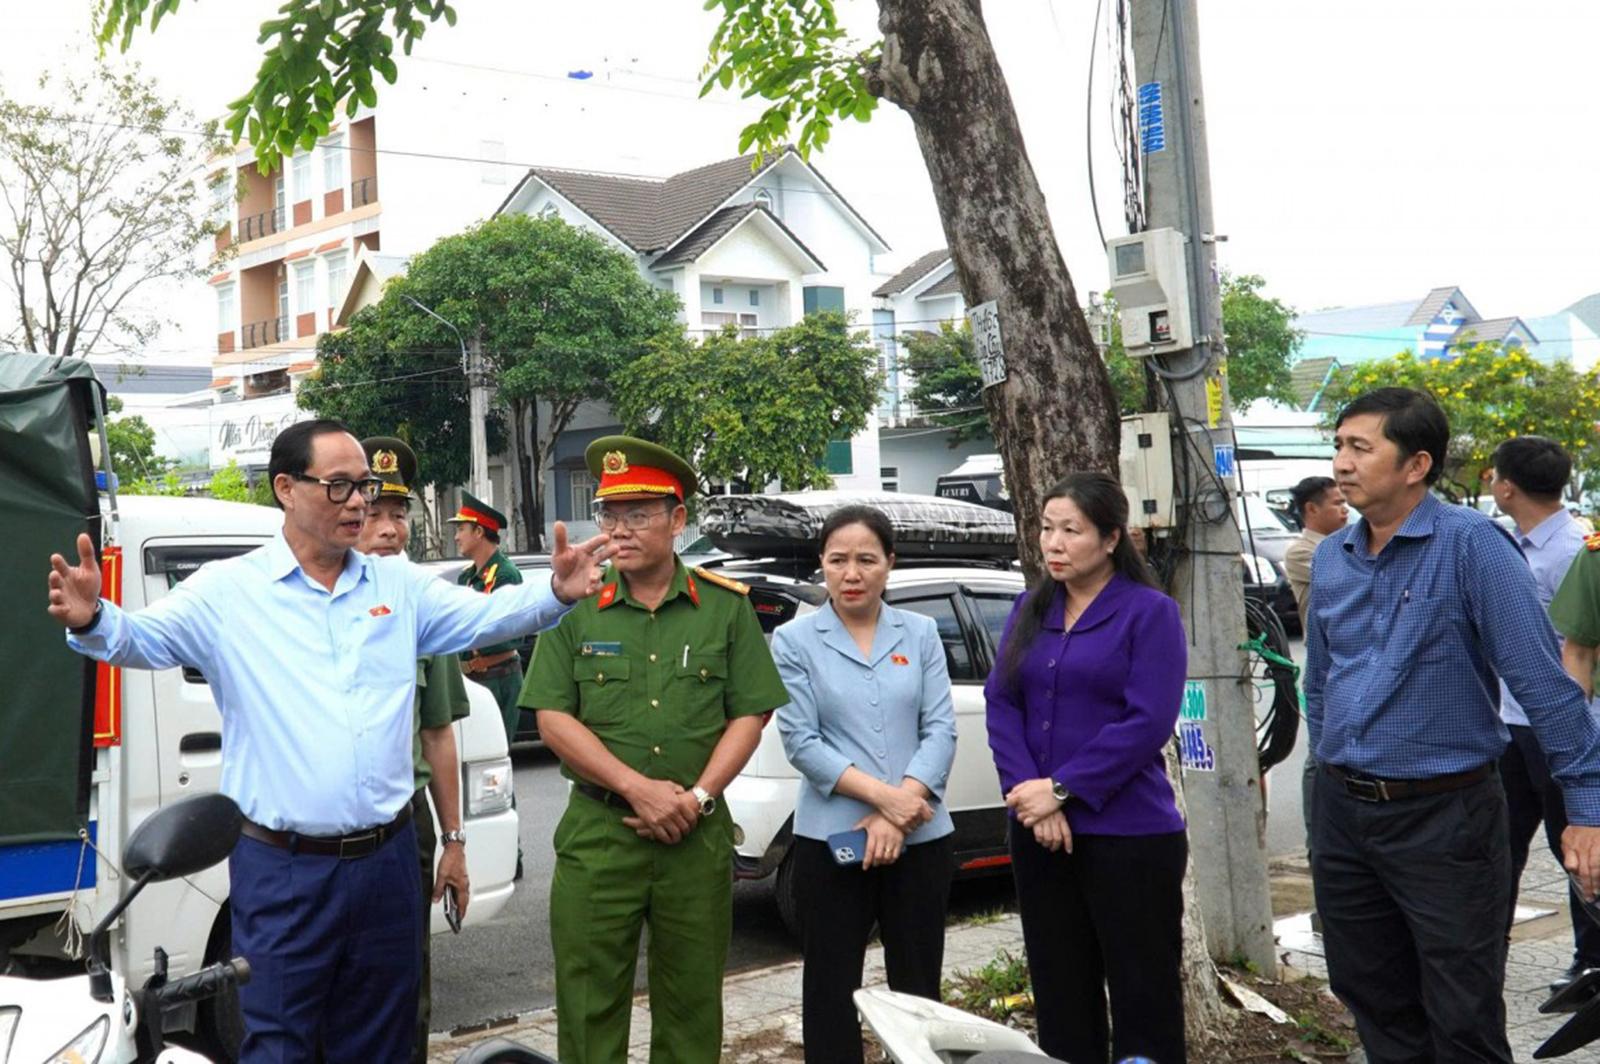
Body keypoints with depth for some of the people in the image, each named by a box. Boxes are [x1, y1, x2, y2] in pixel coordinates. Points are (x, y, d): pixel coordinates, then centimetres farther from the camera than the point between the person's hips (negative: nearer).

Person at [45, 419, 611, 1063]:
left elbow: (484, 616, 2)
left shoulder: (399, 586, 8)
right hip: (282, 872, -3)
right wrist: (92, 621, -34)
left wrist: (556, 593, -16)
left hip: (387, 861, 4)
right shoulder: (227, 591, -3)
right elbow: (142, 639, -12)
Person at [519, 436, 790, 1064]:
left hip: (699, 837, 1)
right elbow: (553, 720, -3)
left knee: (692, 1003, 10)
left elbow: (750, 716, 2)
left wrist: (697, 798, -11)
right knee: (588, 1002, 3)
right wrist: (638, 789, -13)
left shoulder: (725, 606, 4)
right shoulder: (575, 606, 2)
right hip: (596, 833, -1)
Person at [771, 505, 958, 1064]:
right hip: (830, 839, -2)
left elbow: (940, 729, -2)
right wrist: (882, 795, -18)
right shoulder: (795, 640, -1)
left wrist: (897, 814, -14)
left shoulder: (920, 633, 5)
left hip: (921, 838, 2)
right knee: (831, 990, 6)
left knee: (918, 987, 11)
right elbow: (800, 741, -8)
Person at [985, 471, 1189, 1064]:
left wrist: (1063, 790, -16)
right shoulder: (1029, 610, 11)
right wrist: (1029, 792, -11)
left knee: (1143, 994, 2)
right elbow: (1001, 703, 4)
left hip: (1129, 836, -5)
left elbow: (1149, 722, -14)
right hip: (1039, 833, 5)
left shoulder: (1150, 612, -6)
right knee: (1060, 994, 13)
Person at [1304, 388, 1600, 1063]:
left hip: (1444, 813, -6)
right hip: (1342, 813, 6)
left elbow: (1543, 682, -16)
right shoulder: (1331, 558, 5)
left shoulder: (1470, 544, -15)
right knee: (1373, 1004, 17)